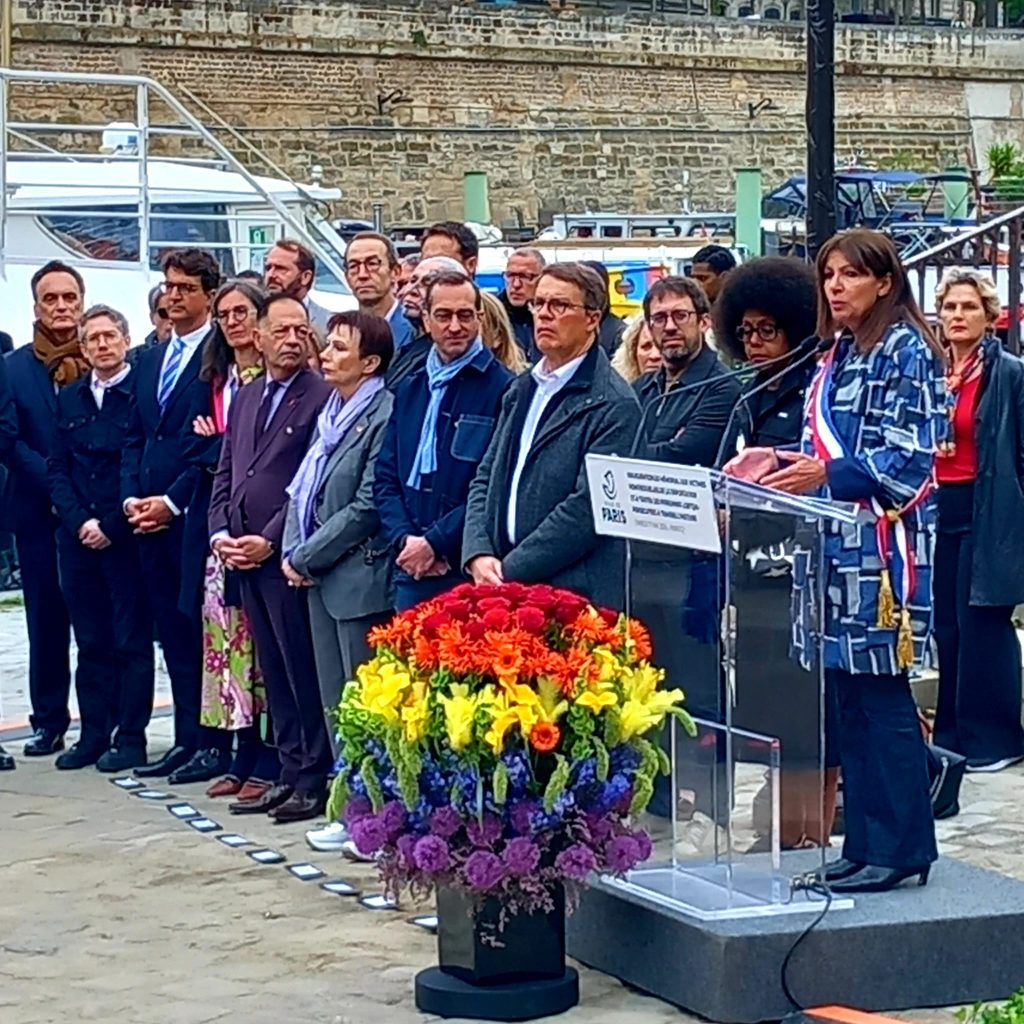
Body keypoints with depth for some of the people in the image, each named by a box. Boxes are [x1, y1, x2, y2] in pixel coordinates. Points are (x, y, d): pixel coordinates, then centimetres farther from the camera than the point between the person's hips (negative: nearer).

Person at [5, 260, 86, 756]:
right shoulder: (14, 368, 6)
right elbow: (10, 440, 0)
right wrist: (57, 485, -12)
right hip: (39, 514, 1)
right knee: (46, 622, 6)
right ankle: (49, 722, 13)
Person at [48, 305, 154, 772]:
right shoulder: (69, 400, 12)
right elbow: (57, 469, 9)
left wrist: (111, 526, -12)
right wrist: (80, 522, -5)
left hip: (126, 538, -5)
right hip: (78, 538, 5)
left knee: (132, 642, 1)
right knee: (91, 642, 9)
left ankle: (130, 739, 6)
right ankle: (93, 735, 15)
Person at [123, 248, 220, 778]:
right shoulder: (149, 360, 18)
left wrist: (173, 500, -14)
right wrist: (131, 495, 4)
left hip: (195, 514, -7)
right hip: (150, 516, 7)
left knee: (203, 629, -2)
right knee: (173, 630, 9)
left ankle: (212, 741, 4)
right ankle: (188, 739, 14)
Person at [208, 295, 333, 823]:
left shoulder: (321, 396, -7)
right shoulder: (245, 399, 18)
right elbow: (225, 473, 19)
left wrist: (269, 540, -14)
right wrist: (221, 534, 4)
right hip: (243, 557, 8)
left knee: (304, 671, -4)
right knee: (274, 672, 11)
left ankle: (314, 779, 2)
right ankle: (290, 773, 16)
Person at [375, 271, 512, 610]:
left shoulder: (503, 388, -6)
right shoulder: (410, 391, 15)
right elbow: (385, 478, 14)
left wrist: (435, 543, -13)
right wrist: (405, 539, -4)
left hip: (470, 571, -6)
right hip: (411, 573, 6)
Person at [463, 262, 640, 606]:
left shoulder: (614, 405, -8)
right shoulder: (522, 390, 17)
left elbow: (588, 508, -14)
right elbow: (485, 478, 16)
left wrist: (510, 570, -14)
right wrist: (478, 554, -2)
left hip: (573, 595, -6)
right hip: (502, 590, 6)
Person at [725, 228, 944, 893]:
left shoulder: (906, 351, -7)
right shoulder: (836, 359, 18)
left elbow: (910, 458, -14)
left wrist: (827, 475, -22)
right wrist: (782, 466, 4)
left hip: (883, 548, -8)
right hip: (835, 546, 8)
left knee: (880, 693, -6)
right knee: (850, 696, 9)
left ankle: (901, 847, 0)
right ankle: (866, 843, 15)